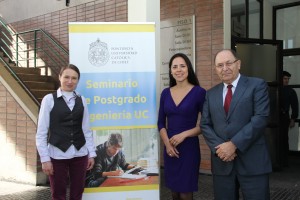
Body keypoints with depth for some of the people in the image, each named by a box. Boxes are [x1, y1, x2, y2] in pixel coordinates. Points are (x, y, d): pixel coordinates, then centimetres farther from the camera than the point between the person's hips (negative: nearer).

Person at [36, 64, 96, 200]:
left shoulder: (81, 100, 5)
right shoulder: (49, 99, -5)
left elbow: (86, 130, 8)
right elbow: (41, 132, -5)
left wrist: (91, 153, 6)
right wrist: (45, 158, -9)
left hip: (80, 155, 3)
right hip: (57, 155, -3)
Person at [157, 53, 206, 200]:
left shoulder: (199, 92, -8)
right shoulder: (166, 93, 5)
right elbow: (161, 123, 8)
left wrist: (183, 135, -16)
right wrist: (167, 143, -7)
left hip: (189, 148, -4)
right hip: (169, 148, 4)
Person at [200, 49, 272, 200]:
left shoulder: (257, 85, 0)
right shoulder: (211, 94, 13)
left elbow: (260, 119, -11)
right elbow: (205, 125, 8)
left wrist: (234, 144, -16)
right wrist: (219, 147, -10)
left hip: (252, 161, -3)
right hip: (222, 162, 4)